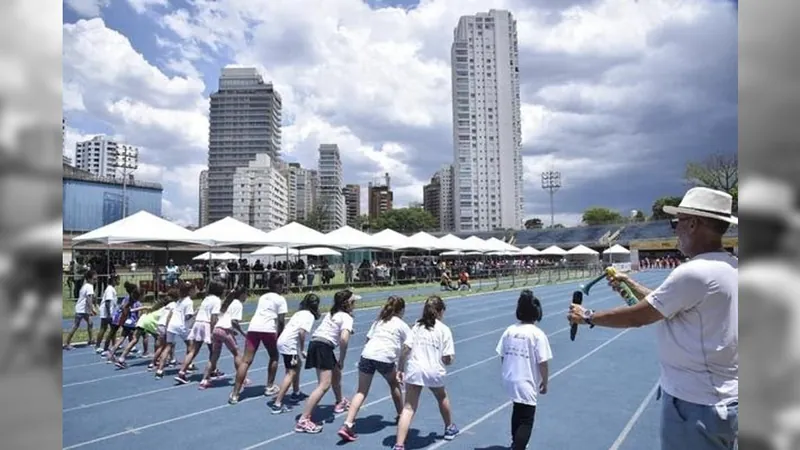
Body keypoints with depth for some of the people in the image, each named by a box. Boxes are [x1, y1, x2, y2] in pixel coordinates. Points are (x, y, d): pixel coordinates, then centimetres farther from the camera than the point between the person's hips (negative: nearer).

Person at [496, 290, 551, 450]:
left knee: (518, 411, 29)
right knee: (526, 421, 4)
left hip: (510, 380, 7)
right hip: (526, 384, -6)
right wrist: (545, 383, 0)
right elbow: (543, 363, -15)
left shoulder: (509, 330, -2)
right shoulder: (538, 334, -16)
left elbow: (502, 356, 5)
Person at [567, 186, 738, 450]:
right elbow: (666, 306, 12)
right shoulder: (730, 268, 4)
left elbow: (637, 317, -16)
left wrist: (587, 317, -4)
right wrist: (631, 285, 17)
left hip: (696, 406, -9)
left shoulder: (694, 273, -24)